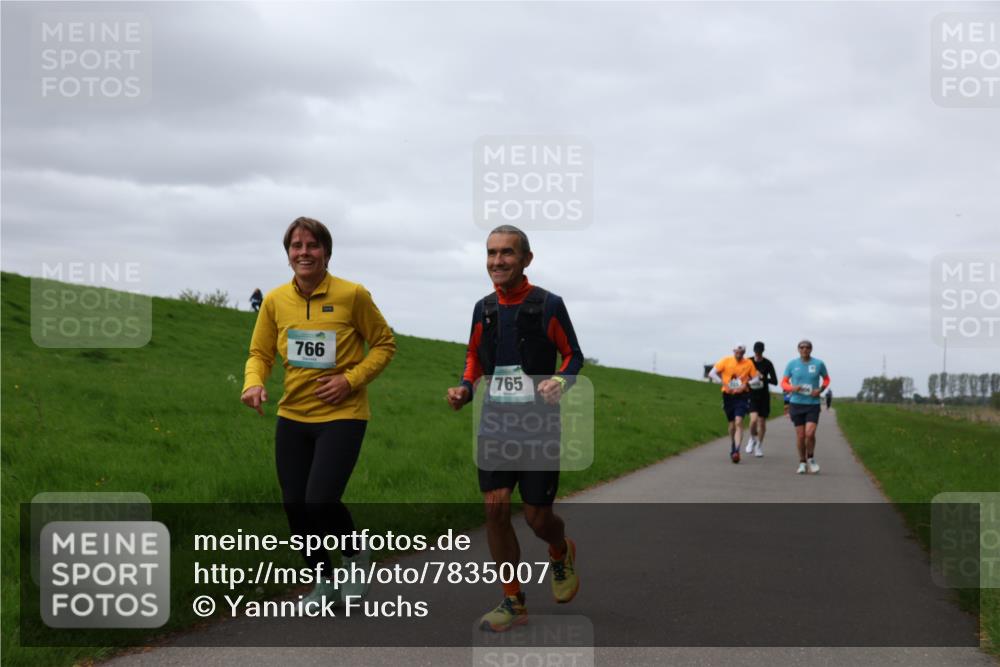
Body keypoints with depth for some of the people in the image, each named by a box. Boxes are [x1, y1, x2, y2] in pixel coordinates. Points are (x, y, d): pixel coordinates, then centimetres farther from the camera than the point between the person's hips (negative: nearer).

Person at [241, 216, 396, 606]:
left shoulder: (352, 295, -9)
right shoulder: (274, 301, 1)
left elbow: (385, 344, 0)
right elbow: (260, 353, 9)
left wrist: (351, 379, -13)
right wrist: (253, 384, -12)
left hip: (342, 416, -5)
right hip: (292, 417, 5)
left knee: (320, 501, -16)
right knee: (295, 507, 7)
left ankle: (356, 557, 15)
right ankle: (324, 583, 29)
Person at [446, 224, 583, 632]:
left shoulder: (548, 305, -7)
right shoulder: (484, 308, 6)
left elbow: (574, 355, 1)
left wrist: (560, 382, -20)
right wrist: (465, 389, 1)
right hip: (494, 421, 3)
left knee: (537, 516, 0)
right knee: (495, 507, -8)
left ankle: (561, 553, 38)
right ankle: (512, 602, 5)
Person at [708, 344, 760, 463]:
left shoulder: (749, 363, 0)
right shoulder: (726, 361, 0)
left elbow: (755, 378, 6)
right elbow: (712, 373, -2)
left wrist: (746, 384, -13)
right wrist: (723, 382, -15)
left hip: (742, 396, -2)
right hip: (728, 395, 2)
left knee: (738, 422, -16)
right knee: (732, 423, 14)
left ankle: (736, 451, -22)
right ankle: (732, 448, 34)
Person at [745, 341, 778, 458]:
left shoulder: (767, 364, -6)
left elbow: (775, 381, -8)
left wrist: (762, 377, -23)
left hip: (764, 396, 0)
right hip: (752, 395, 0)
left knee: (762, 422, 6)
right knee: (754, 419, -19)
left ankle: (759, 446, 25)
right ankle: (752, 438, 10)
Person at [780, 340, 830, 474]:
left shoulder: (818, 364, 0)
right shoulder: (792, 364, 1)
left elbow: (826, 379, 16)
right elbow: (784, 382, 7)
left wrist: (820, 389, -3)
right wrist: (792, 388, -14)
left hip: (813, 404, -1)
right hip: (796, 403, 1)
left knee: (810, 433, -14)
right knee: (800, 435, 1)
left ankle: (811, 459, 10)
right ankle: (802, 463, 18)